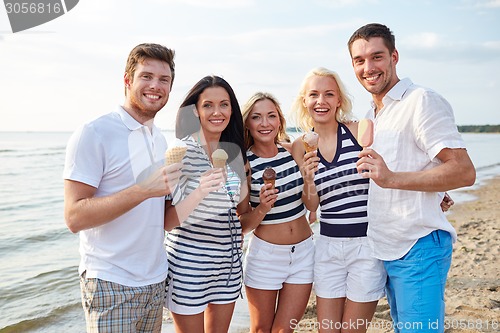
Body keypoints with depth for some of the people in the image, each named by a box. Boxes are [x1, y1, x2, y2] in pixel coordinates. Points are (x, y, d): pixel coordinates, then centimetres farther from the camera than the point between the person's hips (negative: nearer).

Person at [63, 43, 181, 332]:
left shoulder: (160, 139, 11)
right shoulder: (94, 134, -12)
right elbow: (75, 217, -19)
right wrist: (143, 190, -29)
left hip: (156, 281, 7)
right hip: (111, 285, -7)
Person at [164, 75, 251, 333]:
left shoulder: (233, 152, 4)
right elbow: (168, 222, -20)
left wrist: (242, 174, 2)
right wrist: (199, 192, -33)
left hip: (227, 263, 6)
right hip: (189, 262, -6)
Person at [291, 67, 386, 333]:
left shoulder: (360, 130, -7)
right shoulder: (301, 146, 2)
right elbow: (311, 206, 2)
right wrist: (309, 179, -17)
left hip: (367, 244, -3)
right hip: (328, 245, 3)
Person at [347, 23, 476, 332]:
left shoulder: (421, 100, -12)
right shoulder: (372, 115, 16)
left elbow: (464, 171, -19)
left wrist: (391, 178, -27)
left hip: (419, 248, -8)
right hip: (387, 249, 9)